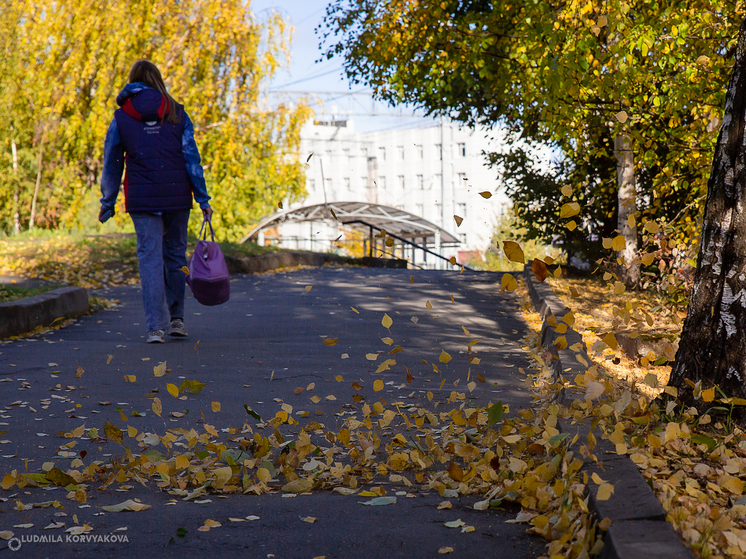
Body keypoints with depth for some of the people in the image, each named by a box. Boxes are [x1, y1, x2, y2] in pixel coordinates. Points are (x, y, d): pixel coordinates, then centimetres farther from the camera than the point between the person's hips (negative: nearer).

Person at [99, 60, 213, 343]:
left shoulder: (121, 118, 4)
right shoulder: (177, 113, 4)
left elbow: (111, 164, 7)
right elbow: (191, 158, 0)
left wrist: (107, 203, 15)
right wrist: (203, 198, 2)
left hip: (141, 198, -1)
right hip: (177, 195, 1)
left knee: (150, 257, -1)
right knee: (176, 252, 14)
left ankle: (156, 326, -7)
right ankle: (176, 318, 20)